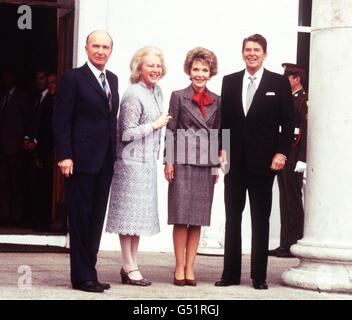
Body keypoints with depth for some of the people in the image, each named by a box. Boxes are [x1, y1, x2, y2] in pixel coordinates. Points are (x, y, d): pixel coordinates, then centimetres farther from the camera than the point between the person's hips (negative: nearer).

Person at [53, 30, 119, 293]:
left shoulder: (112, 79, 15)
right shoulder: (73, 78, -5)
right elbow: (61, 120, -9)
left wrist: (114, 155, 11)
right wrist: (65, 156, -16)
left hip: (105, 162, 7)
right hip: (81, 160, -7)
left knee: (96, 219, 9)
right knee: (80, 219, -1)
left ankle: (89, 272, 15)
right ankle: (82, 276, 4)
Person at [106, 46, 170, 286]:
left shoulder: (157, 92, 11)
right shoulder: (133, 95, -15)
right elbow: (127, 133, -17)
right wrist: (155, 125, -12)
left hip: (148, 163, 9)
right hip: (132, 162, -9)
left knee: (140, 213, 11)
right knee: (130, 212, -3)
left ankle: (131, 265, 18)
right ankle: (129, 267, 2)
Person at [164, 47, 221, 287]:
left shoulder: (216, 101, 10)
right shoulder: (178, 97, 2)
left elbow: (217, 134, 12)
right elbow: (171, 131, 1)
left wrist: (217, 166, 8)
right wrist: (169, 162, -5)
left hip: (206, 165, 3)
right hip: (183, 163, -3)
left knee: (198, 219, 4)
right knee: (181, 217, -2)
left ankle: (190, 268, 8)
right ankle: (180, 268, 3)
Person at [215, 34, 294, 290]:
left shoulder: (279, 83, 0)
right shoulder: (230, 81, 9)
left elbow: (288, 122, -1)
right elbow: (224, 119, 9)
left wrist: (282, 153, -9)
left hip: (263, 161, -3)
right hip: (235, 161, 3)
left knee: (260, 220, 4)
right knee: (232, 218, 6)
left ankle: (259, 275, 9)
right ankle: (231, 273, 11)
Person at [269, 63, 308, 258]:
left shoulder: (304, 100, -9)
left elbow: (307, 130, -16)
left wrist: (302, 159, -21)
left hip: (295, 156, -9)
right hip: (283, 154, 9)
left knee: (293, 200, -6)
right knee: (285, 200, 9)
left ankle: (294, 245, -2)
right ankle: (285, 245, 12)